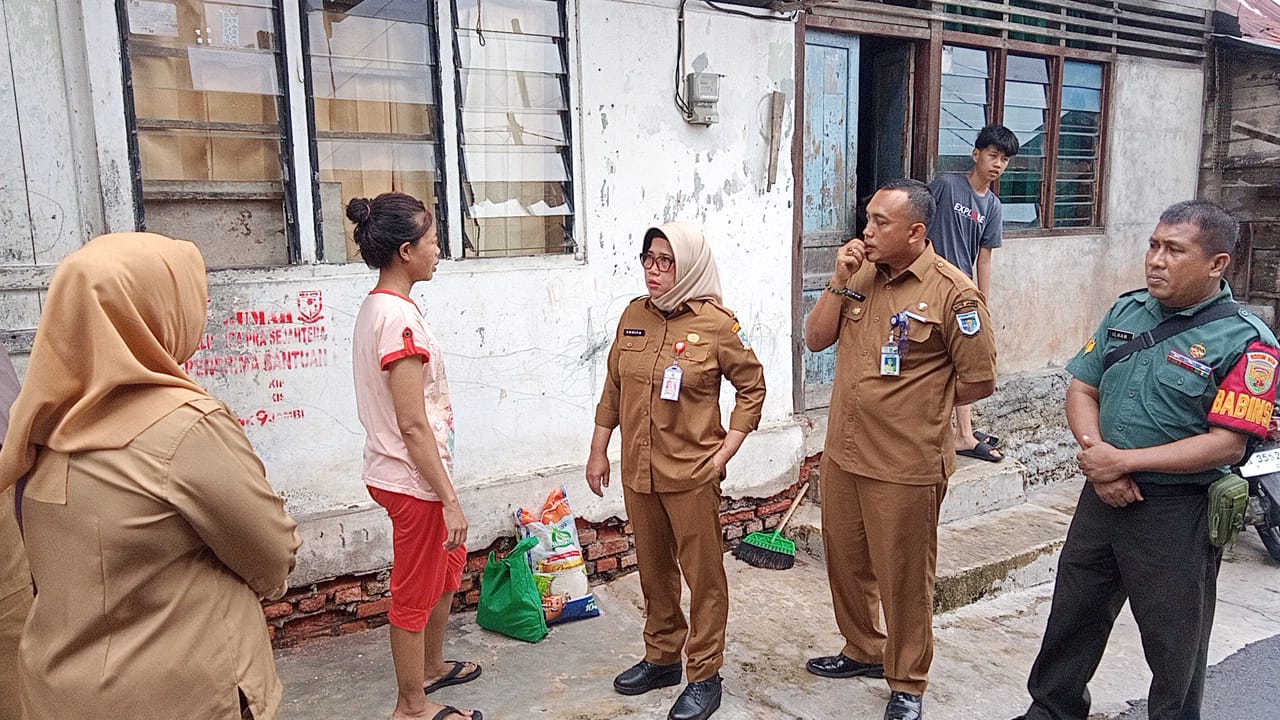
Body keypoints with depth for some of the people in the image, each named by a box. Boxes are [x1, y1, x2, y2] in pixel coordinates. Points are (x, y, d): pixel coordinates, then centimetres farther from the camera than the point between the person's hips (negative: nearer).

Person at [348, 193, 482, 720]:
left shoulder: (376, 307, 7)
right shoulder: (399, 316, -23)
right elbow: (413, 425, -25)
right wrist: (450, 499, -20)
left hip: (397, 472, 10)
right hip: (414, 478, -10)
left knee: (450, 561, 26)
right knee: (415, 592, 7)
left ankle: (431, 666, 44)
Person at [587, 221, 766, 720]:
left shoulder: (716, 323, -11)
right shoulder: (634, 315, 4)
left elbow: (752, 386, -3)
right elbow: (613, 388, 11)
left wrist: (725, 452, -9)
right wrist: (598, 451, 12)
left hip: (691, 473, -5)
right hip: (637, 470, 5)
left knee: (703, 574, 7)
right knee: (653, 570, 19)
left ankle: (704, 675, 23)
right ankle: (661, 657, 37)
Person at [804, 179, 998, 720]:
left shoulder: (952, 292, -14)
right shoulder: (861, 275, 6)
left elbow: (979, 381, -10)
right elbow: (816, 339, 4)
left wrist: (916, 404, -1)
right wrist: (839, 281, -7)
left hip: (904, 466, -7)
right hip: (842, 453, 7)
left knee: (904, 576, 9)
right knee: (845, 561, 21)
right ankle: (864, 650, 44)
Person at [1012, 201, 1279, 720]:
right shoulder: (1127, 311, 5)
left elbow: (1226, 445, -19)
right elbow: (1082, 390, 6)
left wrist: (1124, 461, -20)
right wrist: (1095, 453, -11)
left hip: (1178, 512, -6)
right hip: (1103, 496, 6)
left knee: (1174, 644, 12)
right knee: (1072, 615, 20)